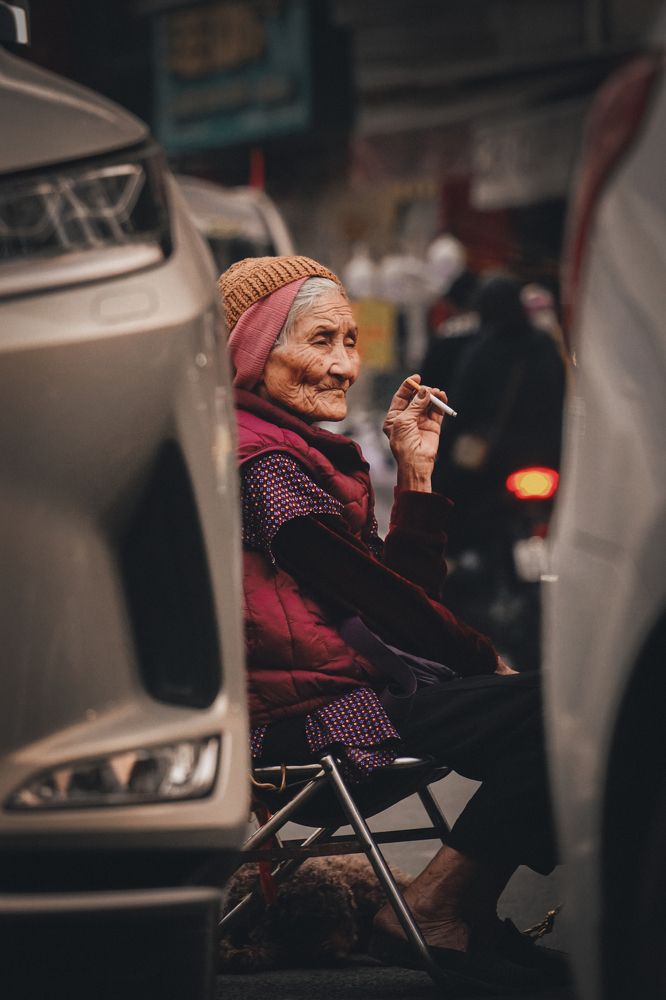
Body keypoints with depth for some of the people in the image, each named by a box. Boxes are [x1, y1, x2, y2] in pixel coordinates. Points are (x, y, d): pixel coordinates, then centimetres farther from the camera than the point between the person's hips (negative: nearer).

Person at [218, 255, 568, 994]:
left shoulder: (300, 457, 20)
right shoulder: (265, 465, -12)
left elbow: (404, 590, 14)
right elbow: (378, 602, -12)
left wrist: (417, 470, 7)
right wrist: (486, 662, 0)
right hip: (300, 720, -10)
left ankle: (469, 916, 7)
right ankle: (432, 910, -10)